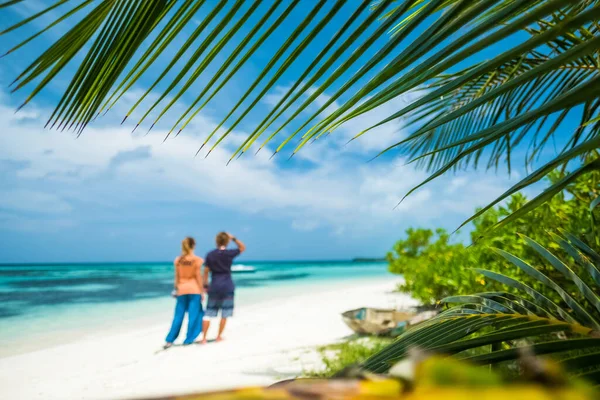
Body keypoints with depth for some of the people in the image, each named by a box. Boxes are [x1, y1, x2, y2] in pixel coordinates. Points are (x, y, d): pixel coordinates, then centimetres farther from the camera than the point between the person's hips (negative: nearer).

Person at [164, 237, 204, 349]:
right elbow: (198, 276, -7)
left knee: (178, 315, 9)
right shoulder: (197, 260, -8)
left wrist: (176, 288, 15)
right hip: (194, 289, -3)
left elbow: (177, 276, 4)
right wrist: (202, 291, -1)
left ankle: (170, 340, 9)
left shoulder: (178, 260, 1)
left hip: (182, 289, 3)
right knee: (194, 315, 6)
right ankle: (189, 339, 9)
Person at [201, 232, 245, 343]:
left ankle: (204, 338, 6)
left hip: (214, 287, 2)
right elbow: (243, 248, 10)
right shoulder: (229, 253, -5)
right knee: (224, 314, 9)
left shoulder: (210, 255, 0)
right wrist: (233, 238, 3)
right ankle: (219, 336, 14)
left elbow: (206, 271, 2)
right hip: (227, 287, -2)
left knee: (209, 313, 7)